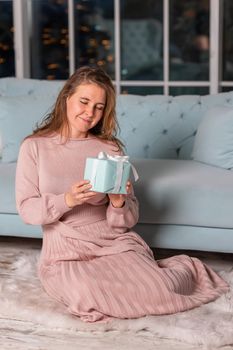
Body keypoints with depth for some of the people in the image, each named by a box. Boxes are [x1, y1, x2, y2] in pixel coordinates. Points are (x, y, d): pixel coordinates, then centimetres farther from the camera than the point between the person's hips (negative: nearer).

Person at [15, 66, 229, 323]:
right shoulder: (34, 147, 1)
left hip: (115, 243, 1)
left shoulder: (111, 148, 4)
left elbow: (128, 220, 5)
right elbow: (26, 209, -5)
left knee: (156, 291, -25)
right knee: (90, 296, -34)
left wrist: (118, 202, -18)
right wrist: (67, 200, -23)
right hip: (65, 252, -1)